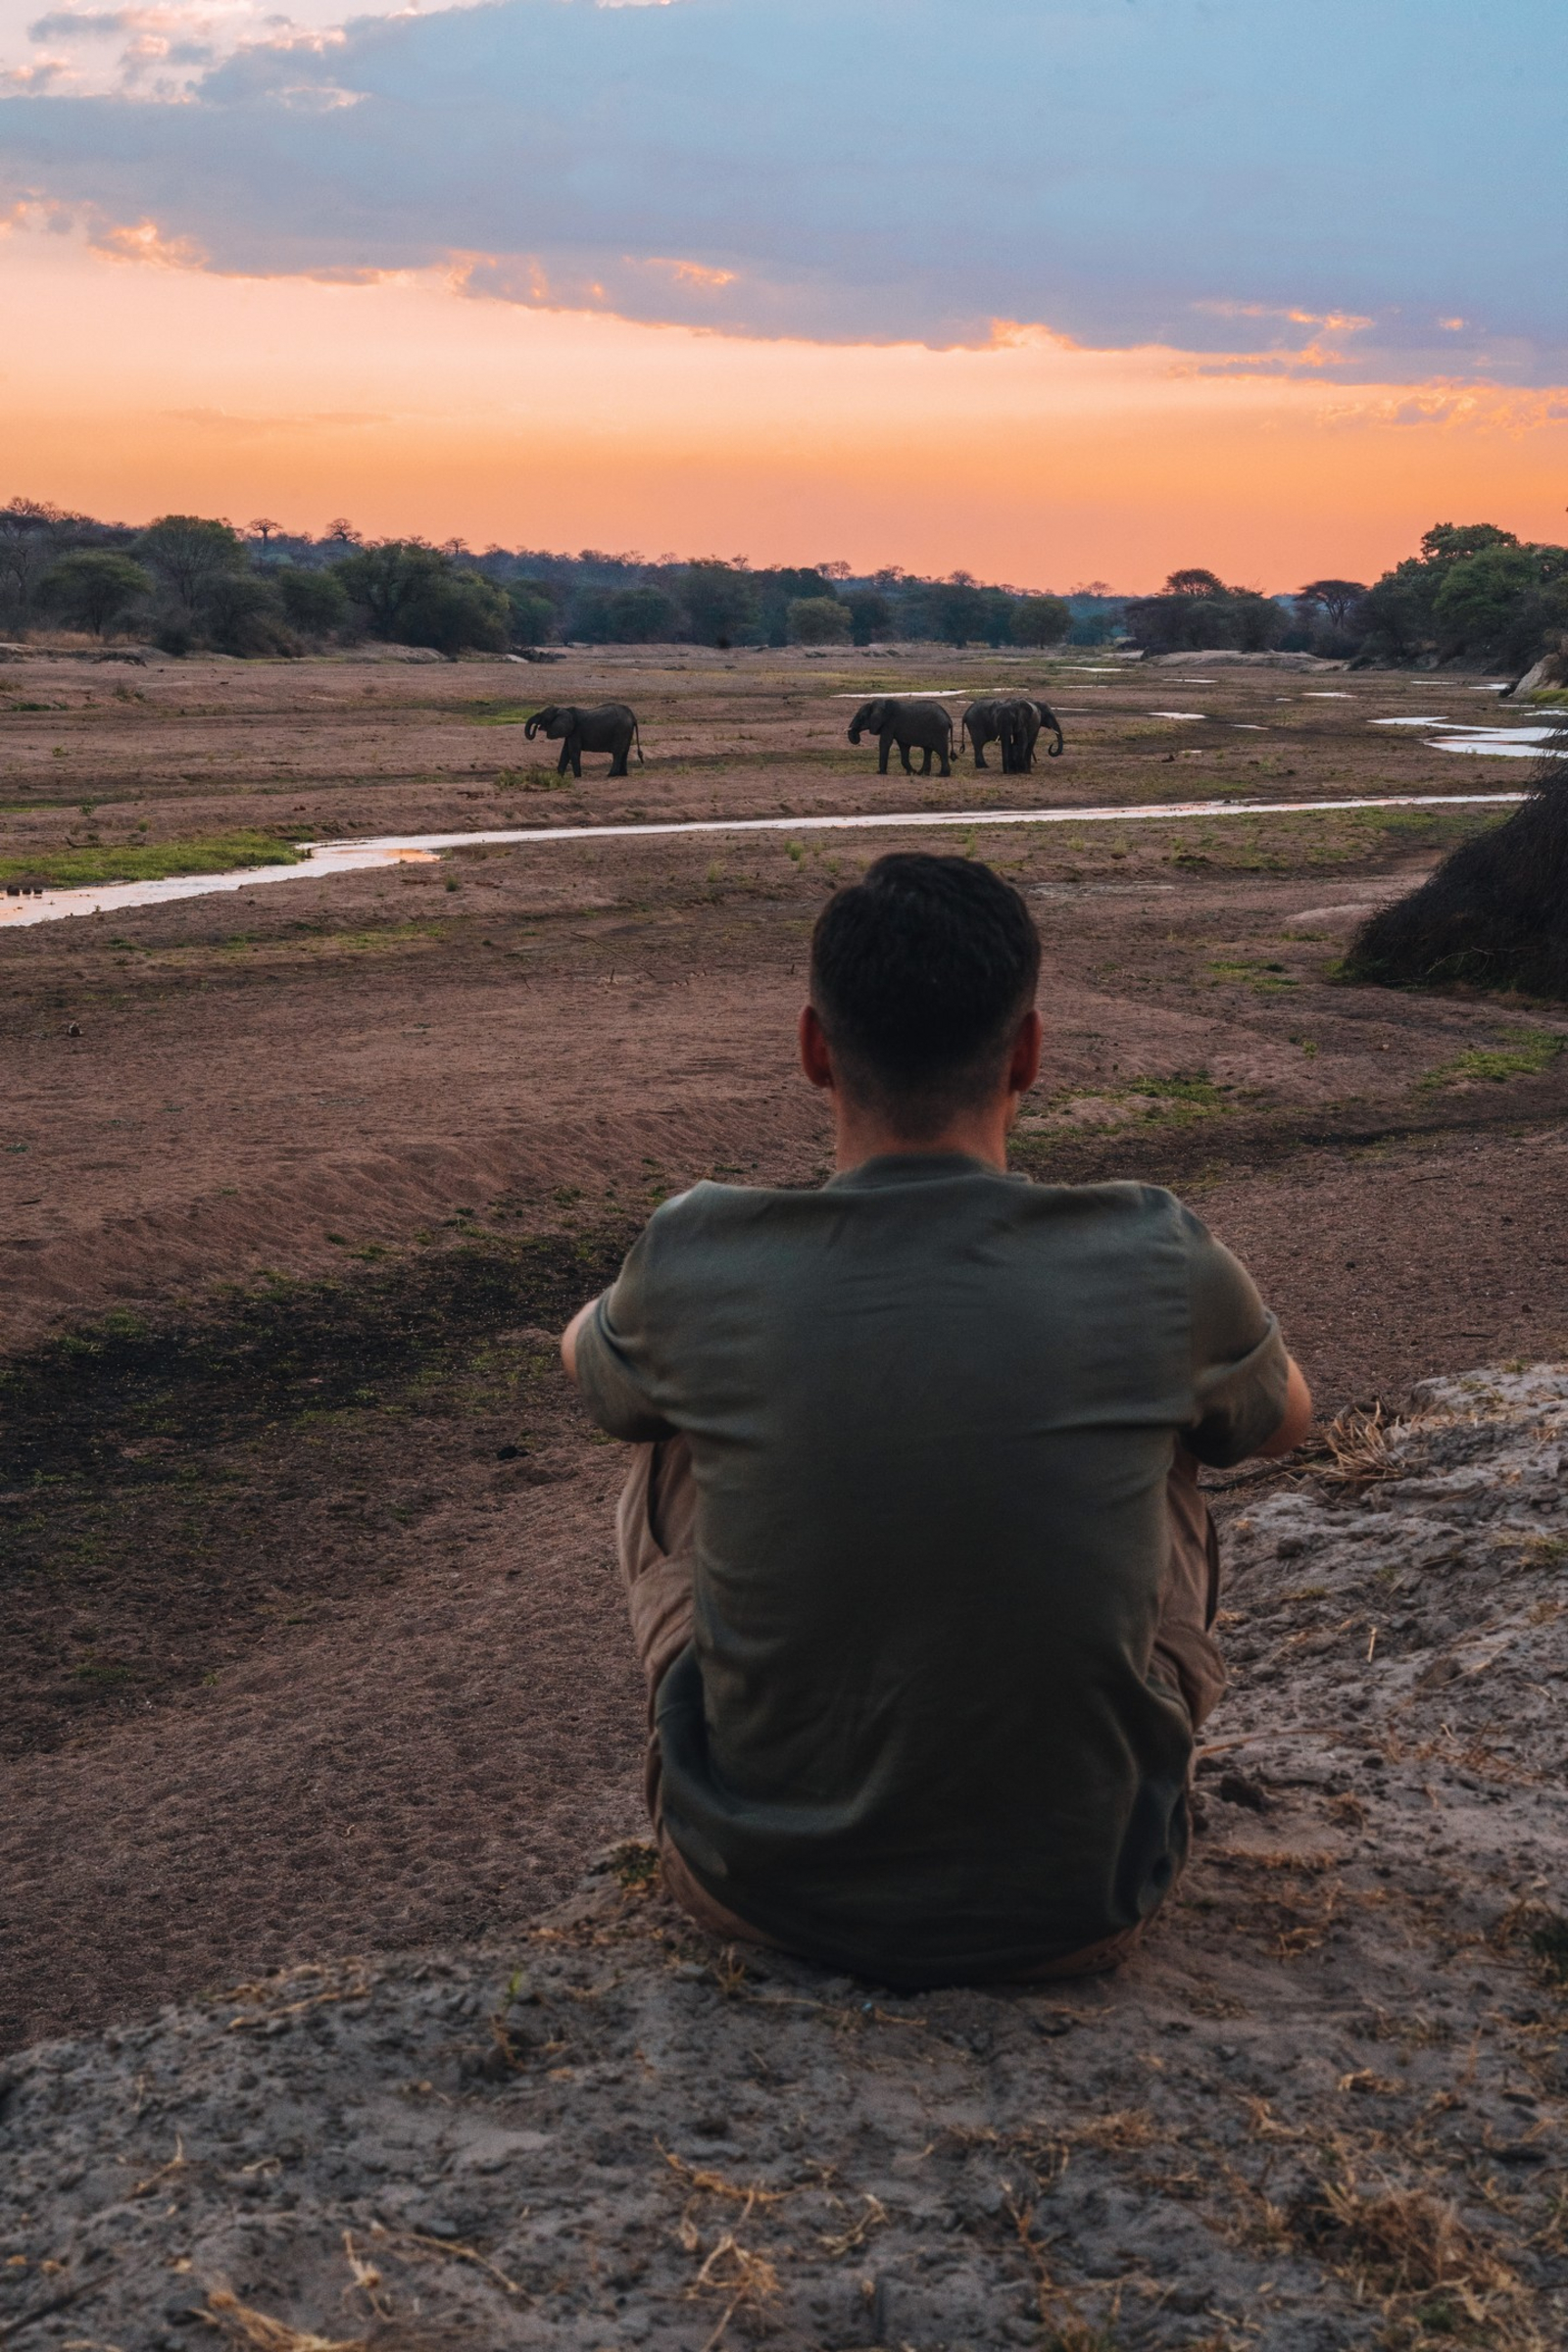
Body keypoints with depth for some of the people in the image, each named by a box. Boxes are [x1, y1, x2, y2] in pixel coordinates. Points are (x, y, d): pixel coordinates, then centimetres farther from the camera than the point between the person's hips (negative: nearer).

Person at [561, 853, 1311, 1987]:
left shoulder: (695, 1265, -14)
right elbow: (1285, 1417, 10)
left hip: (761, 1887, 0)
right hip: (1077, 1910, 0)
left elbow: (588, 1359, 13)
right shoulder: (1160, 1265, -15)